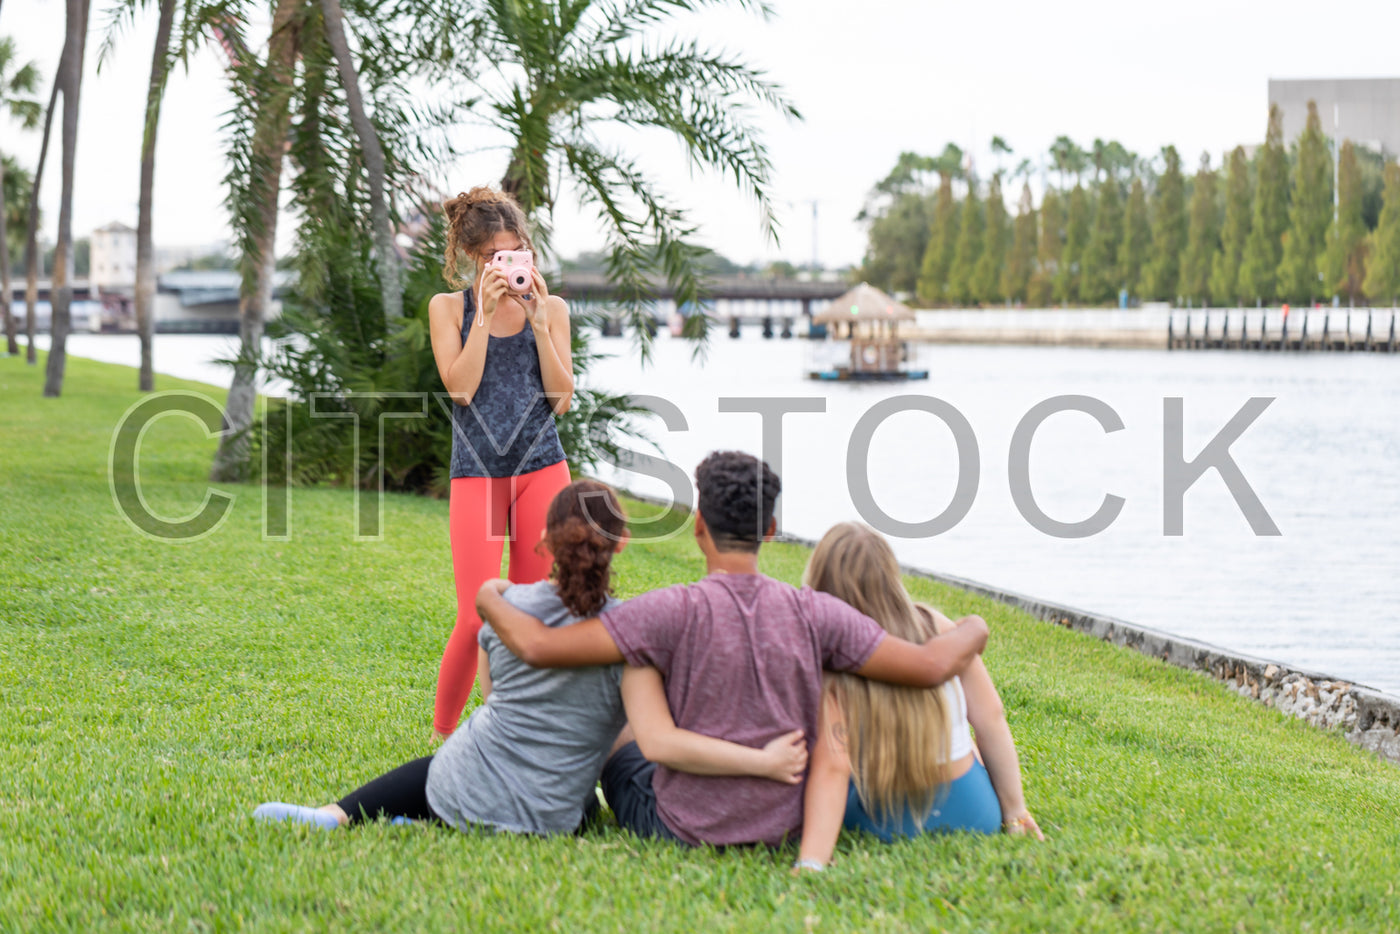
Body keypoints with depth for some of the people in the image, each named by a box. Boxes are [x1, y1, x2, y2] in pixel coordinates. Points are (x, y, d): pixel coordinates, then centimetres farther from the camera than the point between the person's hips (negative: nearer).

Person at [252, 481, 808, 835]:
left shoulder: (507, 604, -3)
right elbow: (660, 740, -25)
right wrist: (764, 761, -25)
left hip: (465, 790, 4)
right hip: (544, 817, -3)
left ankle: (337, 816, 9)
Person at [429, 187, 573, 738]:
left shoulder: (550, 309, 8)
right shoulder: (449, 307, 6)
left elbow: (562, 397, 0)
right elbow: (461, 387, -7)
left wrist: (537, 320, -7)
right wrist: (485, 313, -10)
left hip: (542, 469, 2)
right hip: (476, 474, -2)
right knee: (477, 617, -10)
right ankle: (443, 732, 8)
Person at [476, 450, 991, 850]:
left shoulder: (675, 611, -24)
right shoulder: (813, 614, -15)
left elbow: (539, 646, -25)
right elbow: (931, 666, -12)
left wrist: (490, 599, -3)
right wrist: (973, 631, 11)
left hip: (687, 833, -3)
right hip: (787, 827, 3)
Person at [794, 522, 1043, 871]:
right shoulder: (937, 627, -13)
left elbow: (831, 767, -30)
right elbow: (991, 719, -9)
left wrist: (810, 863, -34)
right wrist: (1014, 810, 2)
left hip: (882, 825, -2)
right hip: (973, 814, 2)